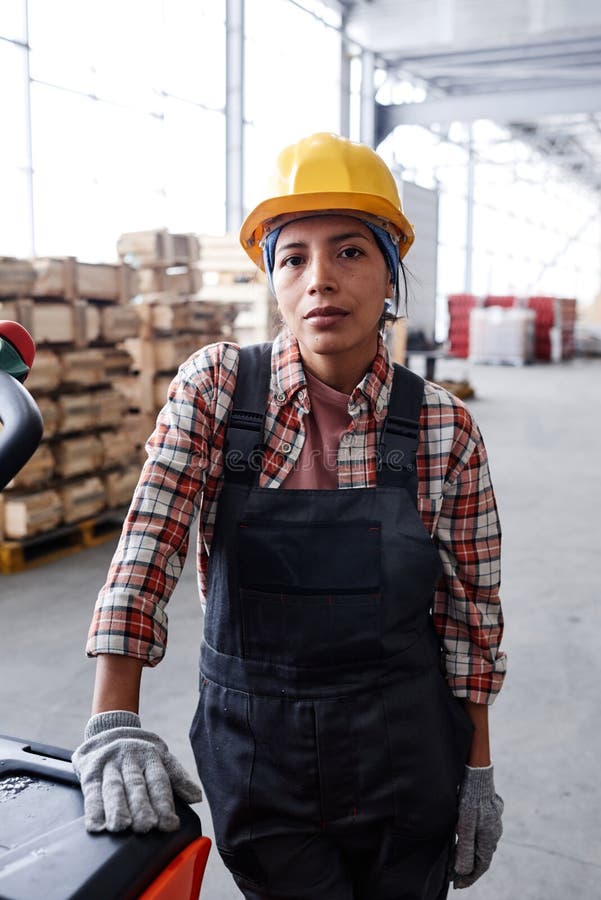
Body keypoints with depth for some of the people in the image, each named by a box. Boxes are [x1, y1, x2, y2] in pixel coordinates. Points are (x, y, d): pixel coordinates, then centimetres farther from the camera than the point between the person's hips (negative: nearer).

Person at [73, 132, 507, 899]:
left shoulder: (444, 427, -8)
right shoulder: (216, 388, -10)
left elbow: (469, 611, -2)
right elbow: (146, 546, -16)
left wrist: (478, 772, 3)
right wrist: (113, 723, -25)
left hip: (404, 759, 1)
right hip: (255, 758, 0)